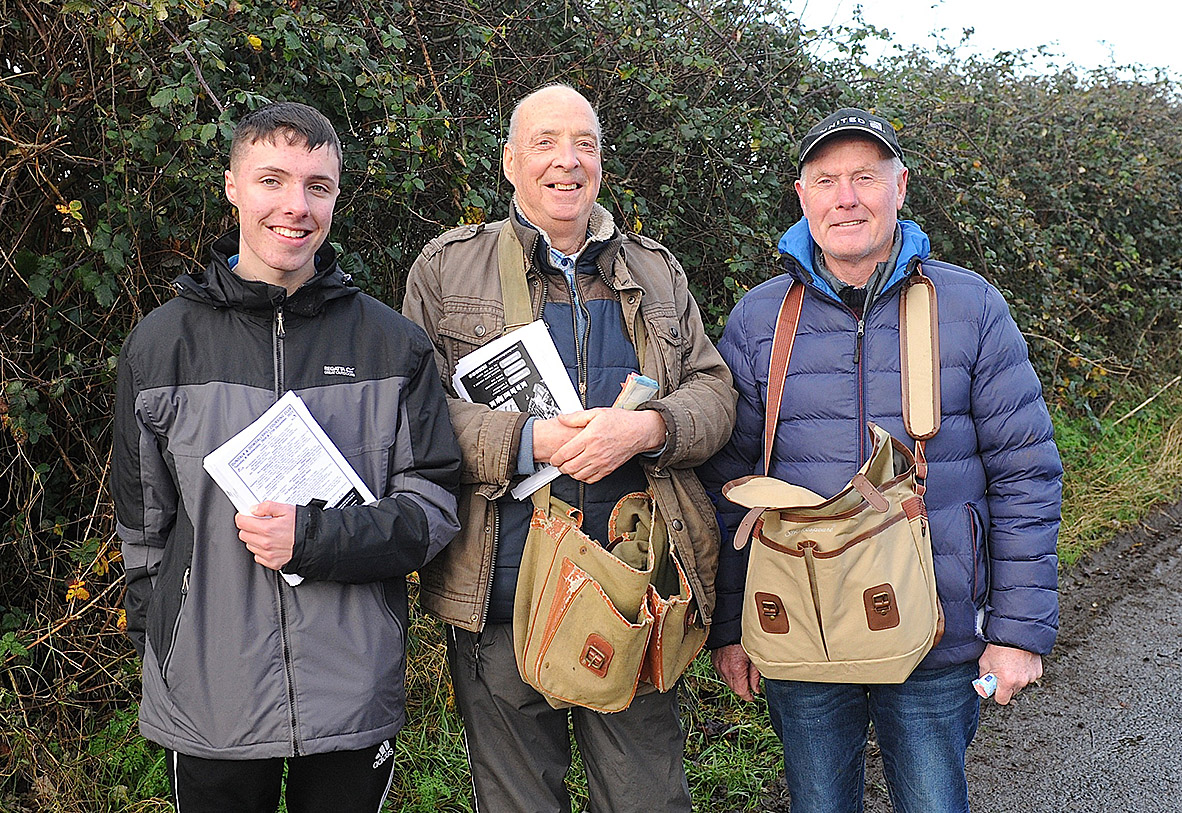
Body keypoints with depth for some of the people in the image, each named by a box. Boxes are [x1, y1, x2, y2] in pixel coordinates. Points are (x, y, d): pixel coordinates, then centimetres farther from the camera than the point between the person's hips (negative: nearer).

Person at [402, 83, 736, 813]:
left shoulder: (657, 273, 14)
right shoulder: (447, 268, 5)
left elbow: (715, 394, 9)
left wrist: (648, 428, -13)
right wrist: (526, 441, -17)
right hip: (503, 592, -2)